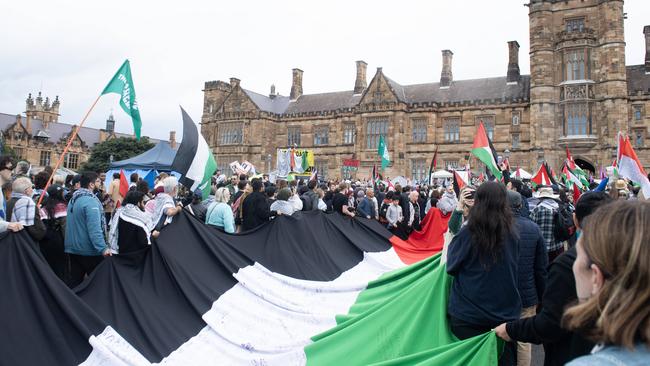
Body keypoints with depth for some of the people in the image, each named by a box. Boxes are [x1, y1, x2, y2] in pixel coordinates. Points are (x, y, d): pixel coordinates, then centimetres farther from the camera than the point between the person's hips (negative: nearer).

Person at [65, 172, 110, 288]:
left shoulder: (73, 199, 11)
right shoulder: (90, 201, -19)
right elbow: (94, 229, -28)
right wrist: (103, 248, -31)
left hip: (73, 248, 9)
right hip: (89, 251, -8)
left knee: (74, 282, 12)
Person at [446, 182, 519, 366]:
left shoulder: (468, 233, -17)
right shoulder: (511, 233, -7)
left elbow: (451, 266, -3)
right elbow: (514, 270, 9)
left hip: (468, 316, -3)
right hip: (505, 314, 3)